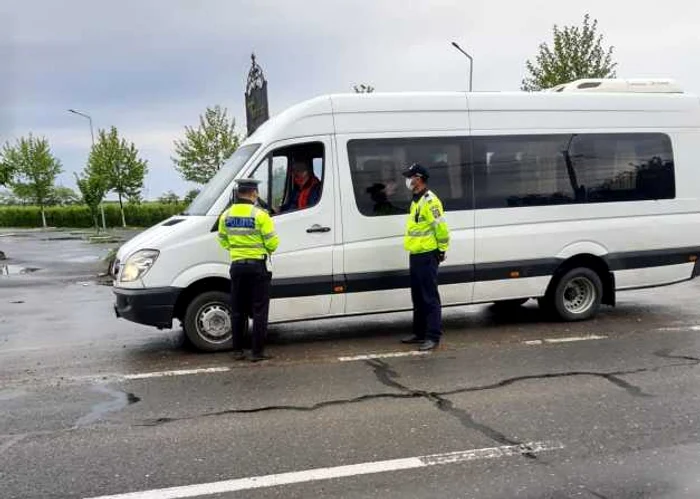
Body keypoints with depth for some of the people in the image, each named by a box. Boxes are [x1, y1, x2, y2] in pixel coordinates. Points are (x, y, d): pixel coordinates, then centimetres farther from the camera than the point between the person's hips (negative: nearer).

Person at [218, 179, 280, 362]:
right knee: (259, 310, 2)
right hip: (257, 266, -5)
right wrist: (267, 249, 9)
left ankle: (237, 350, 18)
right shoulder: (259, 215, -13)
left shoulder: (226, 215, 4)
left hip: (237, 266, 5)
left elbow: (223, 241, 11)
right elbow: (272, 243, -12)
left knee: (237, 310, 13)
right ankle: (257, 352, 3)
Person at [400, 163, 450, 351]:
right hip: (416, 255, 10)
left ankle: (433, 336, -4)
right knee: (418, 297, 16)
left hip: (427, 256, -10)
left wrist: (442, 249, -13)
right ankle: (420, 332, 25)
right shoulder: (416, 200, 17)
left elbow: (441, 227, -19)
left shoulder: (429, 200, -15)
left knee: (430, 297, -7)